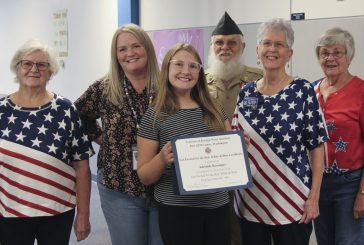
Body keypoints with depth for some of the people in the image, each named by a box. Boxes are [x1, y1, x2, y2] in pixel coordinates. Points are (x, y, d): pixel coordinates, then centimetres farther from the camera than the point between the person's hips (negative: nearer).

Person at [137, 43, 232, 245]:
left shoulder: (213, 111, 7)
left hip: (217, 206, 4)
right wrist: (162, 159, -23)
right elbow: (144, 177, -4)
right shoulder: (154, 115, -5)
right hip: (177, 209, -4)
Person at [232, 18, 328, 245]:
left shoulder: (303, 90, -6)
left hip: (292, 201, -3)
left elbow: (316, 147, -6)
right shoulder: (246, 93, 5)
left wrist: (313, 197, -10)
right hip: (251, 199, 4)